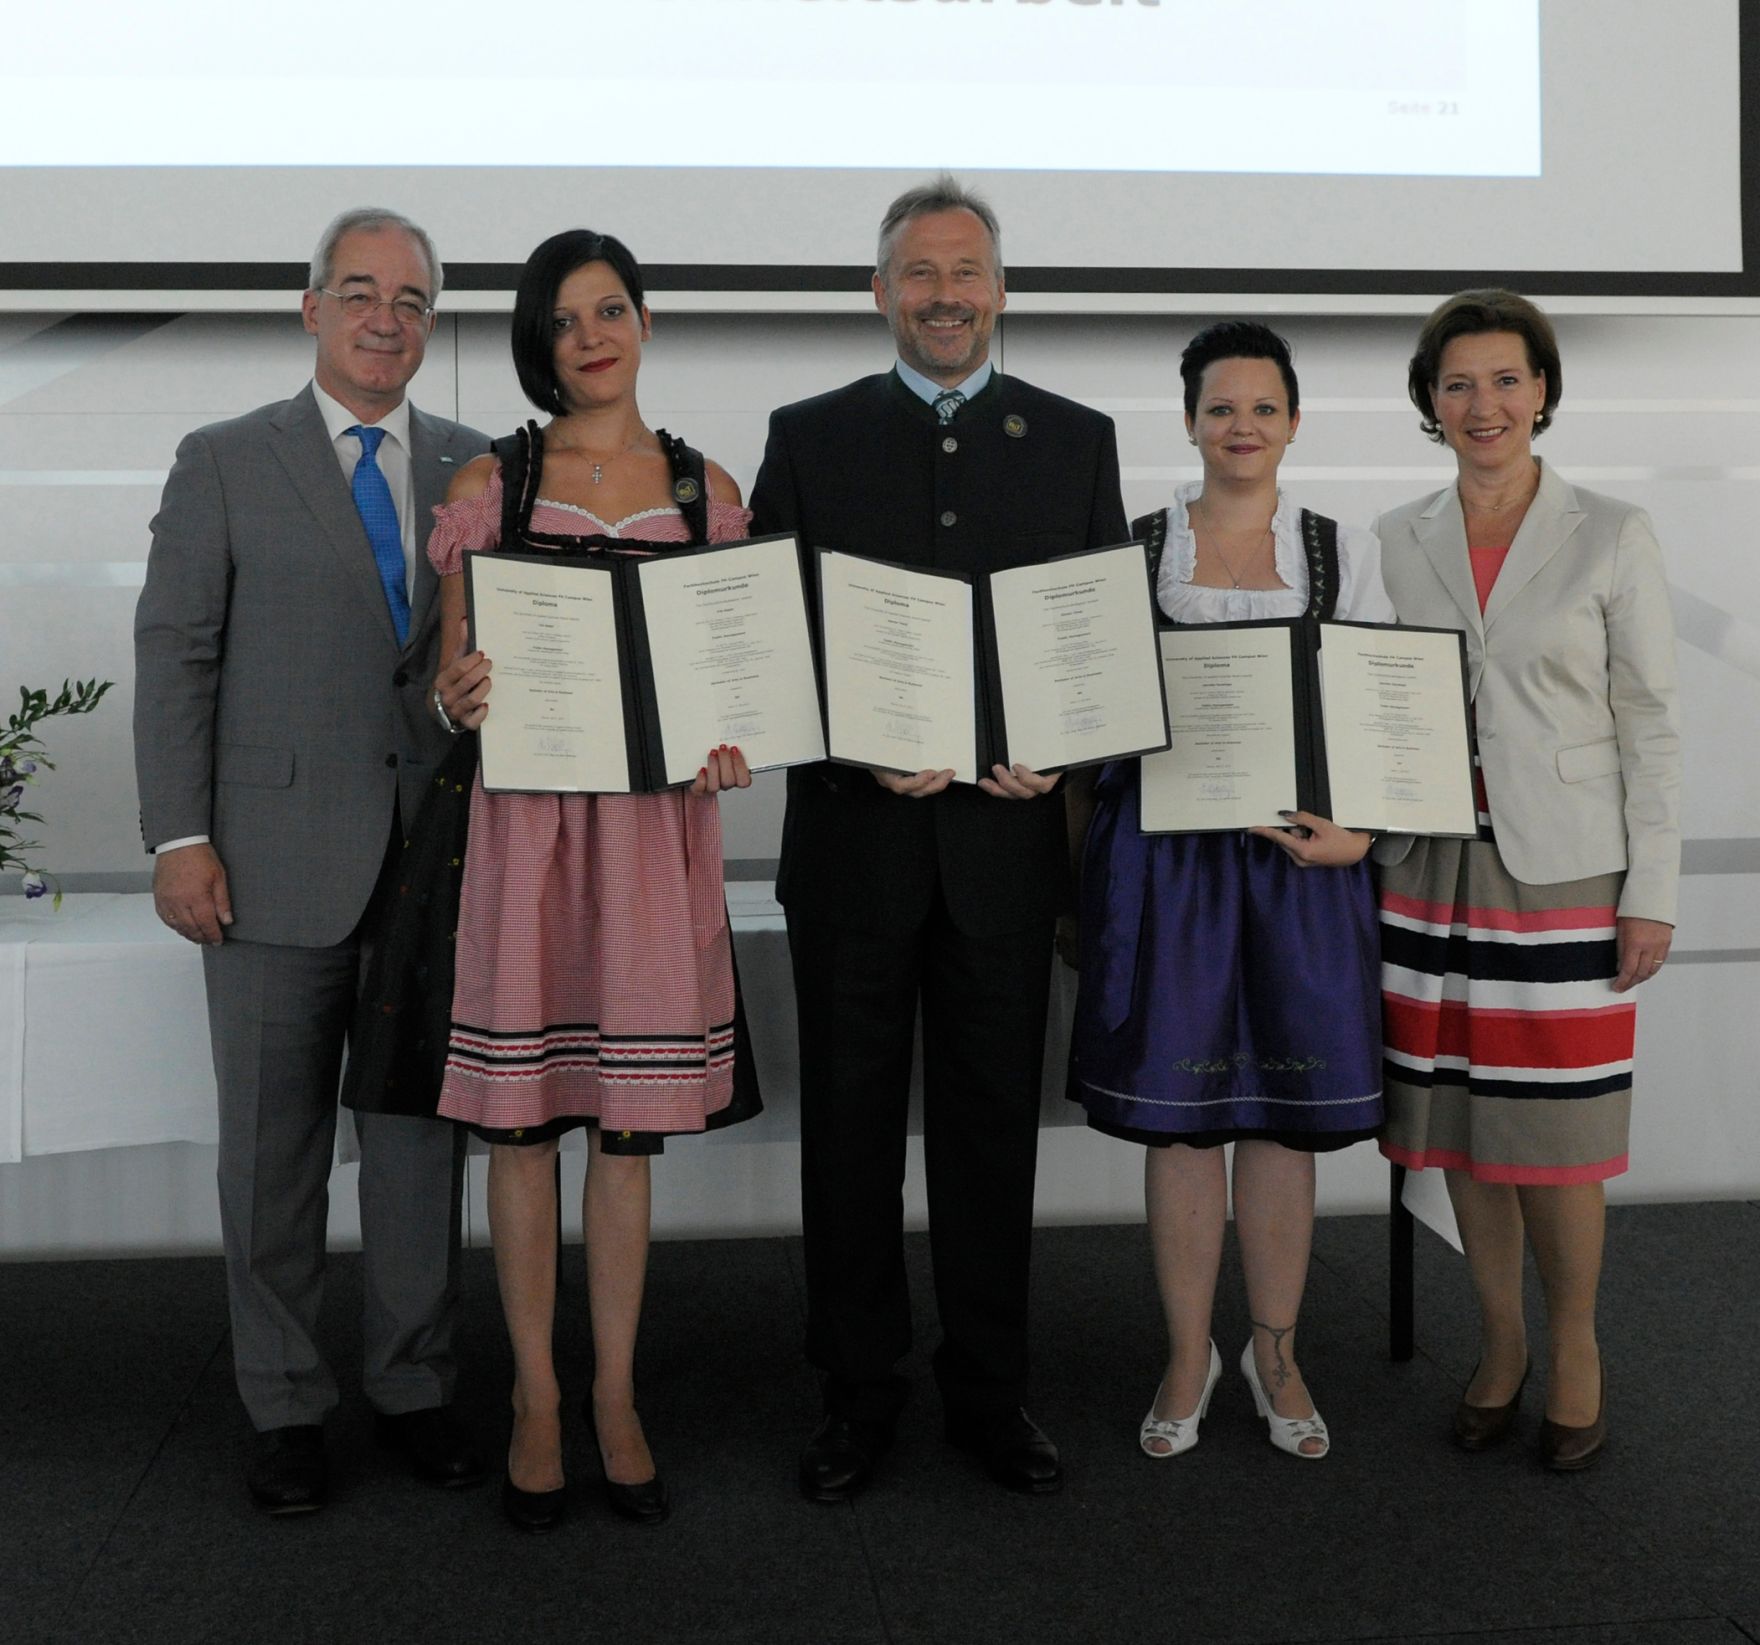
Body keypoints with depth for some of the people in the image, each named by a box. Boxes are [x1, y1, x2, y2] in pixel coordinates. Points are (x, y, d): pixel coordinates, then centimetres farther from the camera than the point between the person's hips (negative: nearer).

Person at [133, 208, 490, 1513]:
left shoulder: (477, 467, 10)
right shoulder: (224, 464, 2)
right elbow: (174, 656, -1)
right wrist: (180, 839, -8)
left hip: (438, 856, 2)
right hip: (279, 860, -2)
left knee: (423, 1134, 10)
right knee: (273, 1148, 7)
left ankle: (417, 1388, 25)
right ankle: (285, 1406, 22)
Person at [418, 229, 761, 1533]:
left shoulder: (704, 487, 8)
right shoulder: (488, 485, 4)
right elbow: (447, 678, 5)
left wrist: (731, 738, -9)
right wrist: (460, 697, -17)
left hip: (658, 826, 1)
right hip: (524, 823, -1)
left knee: (631, 1124, 6)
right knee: (523, 1120, 4)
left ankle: (615, 1397, 20)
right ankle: (537, 1398, 20)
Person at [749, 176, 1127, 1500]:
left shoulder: (1077, 439, 9)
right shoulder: (810, 436, 6)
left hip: (1006, 832, 1)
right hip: (856, 831, 0)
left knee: (994, 1116, 8)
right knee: (851, 1116, 7)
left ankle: (990, 1389, 22)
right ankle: (860, 1390, 21)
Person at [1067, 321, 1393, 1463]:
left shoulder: (1348, 551, 7)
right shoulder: (1133, 548, 6)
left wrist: (1355, 831, -11)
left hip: (1304, 853, 1)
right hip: (1167, 850, 0)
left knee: (1286, 1110, 6)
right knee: (1177, 1111, 5)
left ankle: (1277, 1355, 23)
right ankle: (1189, 1358, 21)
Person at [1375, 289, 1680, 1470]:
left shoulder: (1611, 538, -1)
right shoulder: (1397, 543, 7)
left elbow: (1652, 723, -2)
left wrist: (1653, 894, -6)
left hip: (1563, 875, -3)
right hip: (1433, 869, 3)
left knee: (1554, 1130, 0)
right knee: (1459, 1119, 8)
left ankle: (1575, 1349, 22)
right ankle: (1500, 1343, 26)